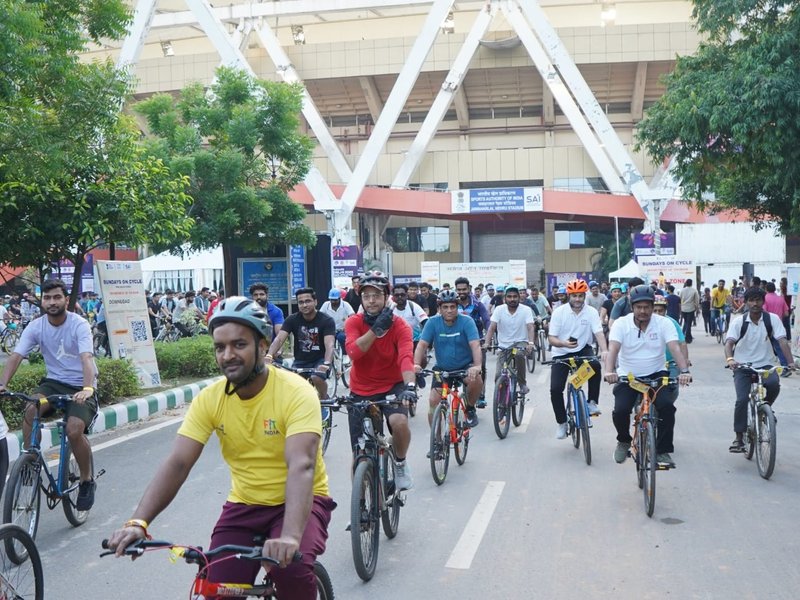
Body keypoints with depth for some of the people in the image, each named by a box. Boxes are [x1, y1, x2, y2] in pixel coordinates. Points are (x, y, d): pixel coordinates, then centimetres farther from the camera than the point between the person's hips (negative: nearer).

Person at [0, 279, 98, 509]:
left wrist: (87, 389, -46)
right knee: (30, 410, -27)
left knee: (74, 430, -25)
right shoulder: (36, 327, -4)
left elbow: (86, 358, -30)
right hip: (54, 382, 4)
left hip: (80, 387, -4)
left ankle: (87, 480, -2)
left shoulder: (79, 325, -16)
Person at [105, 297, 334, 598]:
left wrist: (290, 536, -49)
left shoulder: (296, 392, -22)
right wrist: (138, 522, -30)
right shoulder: (209, 399, -8)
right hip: (244, 505, 4)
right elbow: (176, 464, -15)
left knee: (291, 568, -30)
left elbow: (301, 466, -34)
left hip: (297, 502, -4)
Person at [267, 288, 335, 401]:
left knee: (317, 378, -32)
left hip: (320, 359, -3)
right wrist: (269, 356, -40)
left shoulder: (326, 320, -15)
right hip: (301, 360, 3)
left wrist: (326, 363, -49)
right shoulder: (292, 319, -6)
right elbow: (279, 339, -19)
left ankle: (324, 400, 0)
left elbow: (329, 344, -29)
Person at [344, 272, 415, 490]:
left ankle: (401, 463, -1)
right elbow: (354, 352, -28)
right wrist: (376, 328, -35)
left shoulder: (400, 326, -14)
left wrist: (410, 385, -48)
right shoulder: (354, 323, -10)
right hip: (361, 391, 2)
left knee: (399, 422, -32)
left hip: (392, 386, -1)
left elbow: (406, 357, -31)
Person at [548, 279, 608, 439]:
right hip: (561, 353, 0)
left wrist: (604, 350, -40)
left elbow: (599, 333, -21)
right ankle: (561, 422, 10)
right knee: (555, 389, -12)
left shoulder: (591, 312, -10)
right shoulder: (559, 312, -12)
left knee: (595, 365, -33)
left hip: (583, 350, 0)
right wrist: (564, 343, -34)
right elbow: (551, 338, -13)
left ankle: (592, 402, -14)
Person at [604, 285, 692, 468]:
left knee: (667, 406, -25)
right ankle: (624, 441, 13)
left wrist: (684, 371, -38)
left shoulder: (663, 323, -7)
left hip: (656, 374, 0)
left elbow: (675, 348, -20)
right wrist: (609, 371, -42)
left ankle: (663, 451, -8)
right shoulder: (621, 324, -8)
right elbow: (613, 349, -22)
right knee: (620, 410, -21)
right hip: (627, 376, 0)